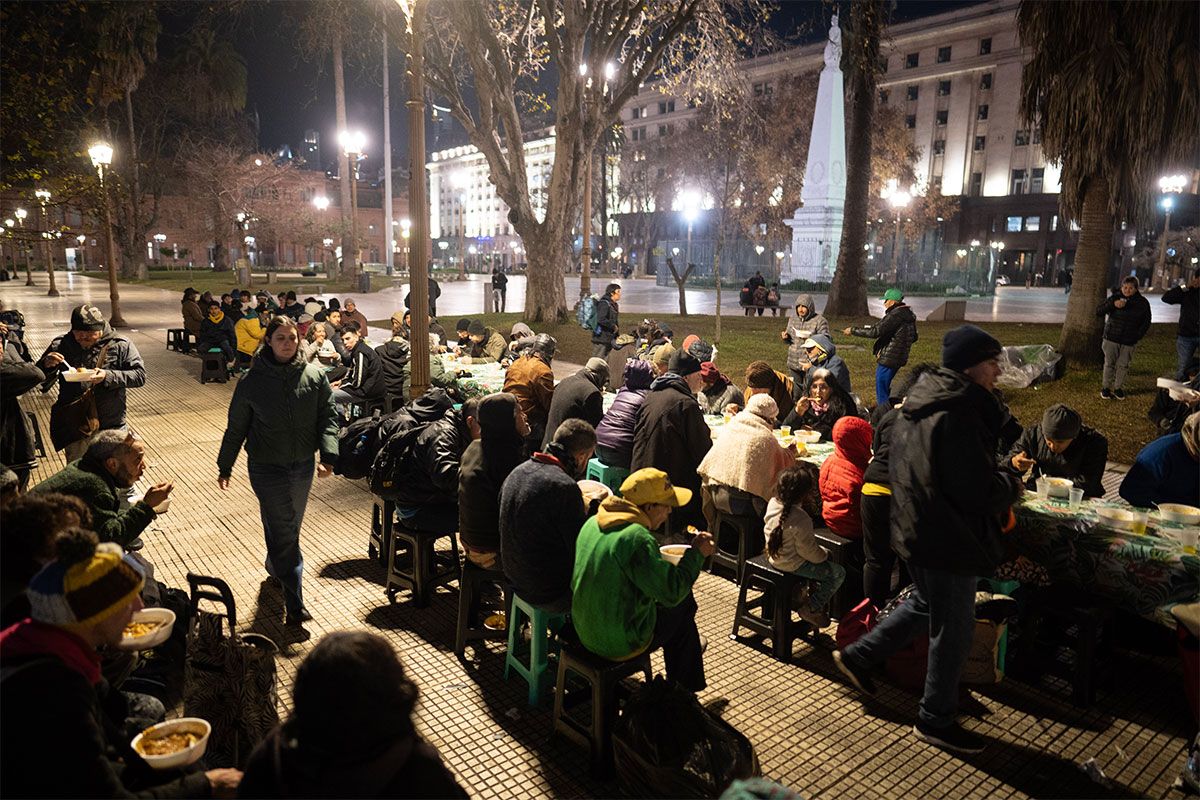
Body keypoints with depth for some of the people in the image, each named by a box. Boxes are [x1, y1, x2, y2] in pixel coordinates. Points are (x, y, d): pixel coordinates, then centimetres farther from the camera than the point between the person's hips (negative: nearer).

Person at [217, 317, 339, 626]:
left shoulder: (314, 376, -2)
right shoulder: (253, 380, -6)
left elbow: (328, 417, -2)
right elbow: (236, 427, 3)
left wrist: (328, 455, -15)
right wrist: (224, 467, 9)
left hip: (303, 467, 3)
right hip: (267, 469, -3)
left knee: (289, 528, 20)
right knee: (284, 532, -6)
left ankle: (275, 567, 50)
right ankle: (294, 604, -2)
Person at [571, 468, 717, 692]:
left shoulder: (593, 522, 0)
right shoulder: (637, 538, -27)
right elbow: (672, 592, -23)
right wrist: (697, 553, -11)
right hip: (618, 643, -8)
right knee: (682, 607, 14)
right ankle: (681, 691, 31)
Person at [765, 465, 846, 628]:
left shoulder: (773, 503, -8)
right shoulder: (801, 519, -32)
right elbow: (808, 552, -22)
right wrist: (823, 554, -4)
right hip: (792, 565, -9)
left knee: (827, 556, 26)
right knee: (838, 573, 6)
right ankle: (811, 609, 10)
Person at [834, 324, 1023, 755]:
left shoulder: (919, 405, 5)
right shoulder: (959, 416, -25)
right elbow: (976, 492, -26)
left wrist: (1000, 482, 13)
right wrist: (1012, 486, -5)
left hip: (916, 529, 9)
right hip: (948, 538, -9)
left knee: (927, 603, 29)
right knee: (953, 630, 8)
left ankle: (858, 655, 36)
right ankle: (936, 720, 26)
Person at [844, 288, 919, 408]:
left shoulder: (895, 315, -20)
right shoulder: (909, 314, 11)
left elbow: (875, 331, -25)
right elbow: (913, 337, 20)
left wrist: (853, 330, -17)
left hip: (888, 358, -10)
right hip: (899, 357, 10)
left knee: (882, 391, -1)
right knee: (886, 387, 22)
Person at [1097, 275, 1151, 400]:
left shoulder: (1142, 303, 0)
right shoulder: (1115, 298, -2)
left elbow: (1146, 322, 10)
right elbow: (1098, 312, -9)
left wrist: (1137, 336, 0)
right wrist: (1113, 305, -23)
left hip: (1129, 342, 1)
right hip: (1111, 338, -1)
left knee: (1123, 365, 6)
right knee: (1109, 363, 5)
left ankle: (1118, 388, 19)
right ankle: (1105, 387, 15)